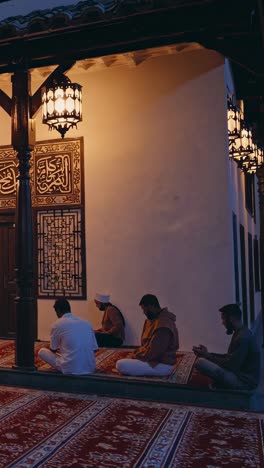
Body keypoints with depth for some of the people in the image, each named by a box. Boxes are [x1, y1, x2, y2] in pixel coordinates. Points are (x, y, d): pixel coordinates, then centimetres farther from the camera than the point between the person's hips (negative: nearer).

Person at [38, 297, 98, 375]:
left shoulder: (58, 324, -3)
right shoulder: (86, 323, 7)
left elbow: (53, 349, 10)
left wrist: (59, 350, 36)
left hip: (70, 369, -5)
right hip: (90, 368, 5)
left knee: (42, 351, 14)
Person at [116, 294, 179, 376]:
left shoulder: (163, 325, -24)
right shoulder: (154, 319, 9)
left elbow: (152, 352, -25)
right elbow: (146, 344, 15)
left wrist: (134, 356, -13)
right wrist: (134, 355, 1)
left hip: (162, 365, -10)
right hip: (155, 359, 10)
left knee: (121, 365, -22)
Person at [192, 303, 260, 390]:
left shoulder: (243, 337, -23)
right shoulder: (241, 333, 10)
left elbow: (231, 365, -23)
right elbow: (229, 357, 16)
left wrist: (208, 356, -12)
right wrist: (208, 354, 6)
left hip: (243, 381, -10)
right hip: (241, 375, 10)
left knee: (200, 362, -24)